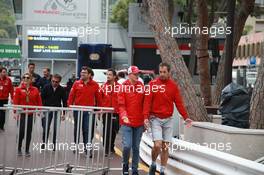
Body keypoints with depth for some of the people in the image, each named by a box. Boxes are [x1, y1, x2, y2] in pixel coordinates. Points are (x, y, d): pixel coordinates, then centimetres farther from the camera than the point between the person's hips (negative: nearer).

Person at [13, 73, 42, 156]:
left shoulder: (35, 90, 4)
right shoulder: (19, 89, -3)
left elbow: (39, 101, 5)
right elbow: (16, 101, -6)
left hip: (31, 114, 2)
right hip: (22, 114, -2)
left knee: (29, 132, 8)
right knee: (21, 131, -4)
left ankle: (27, 150, 18)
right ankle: (19, 149, 16)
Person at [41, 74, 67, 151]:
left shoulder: (62, 90, -2)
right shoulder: (46, 87, -3)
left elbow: (64, 101, 3)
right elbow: (41, 98, 0)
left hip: (57, 111, 0)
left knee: (56, 129, 1)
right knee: (46, 128, 0)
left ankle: (54, 144, 13)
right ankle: (44, 142, 17)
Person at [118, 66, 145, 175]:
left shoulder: (141, 87, 7)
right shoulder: (123, 87, -3)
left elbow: (144, 104, 12)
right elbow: (121, 105, -7)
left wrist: (145, 120, 10)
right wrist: (124, 116, -24)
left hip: (139, 122, 3)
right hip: (126, 122, -3)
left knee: (136, 147, 9)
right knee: (127, 145, -13)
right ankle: (125, 164, 14)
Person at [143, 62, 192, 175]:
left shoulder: (173, 86, 4)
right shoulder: (153, 84, -4)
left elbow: (179, 103, 4)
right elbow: (147, 101, -8)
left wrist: (185, 117, -4)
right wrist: (146, 117, -17)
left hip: (168, 119, 3)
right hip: (155, 119, -3)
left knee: (165, 147, 5)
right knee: (157, 145, -13)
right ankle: (153, 164, 14)